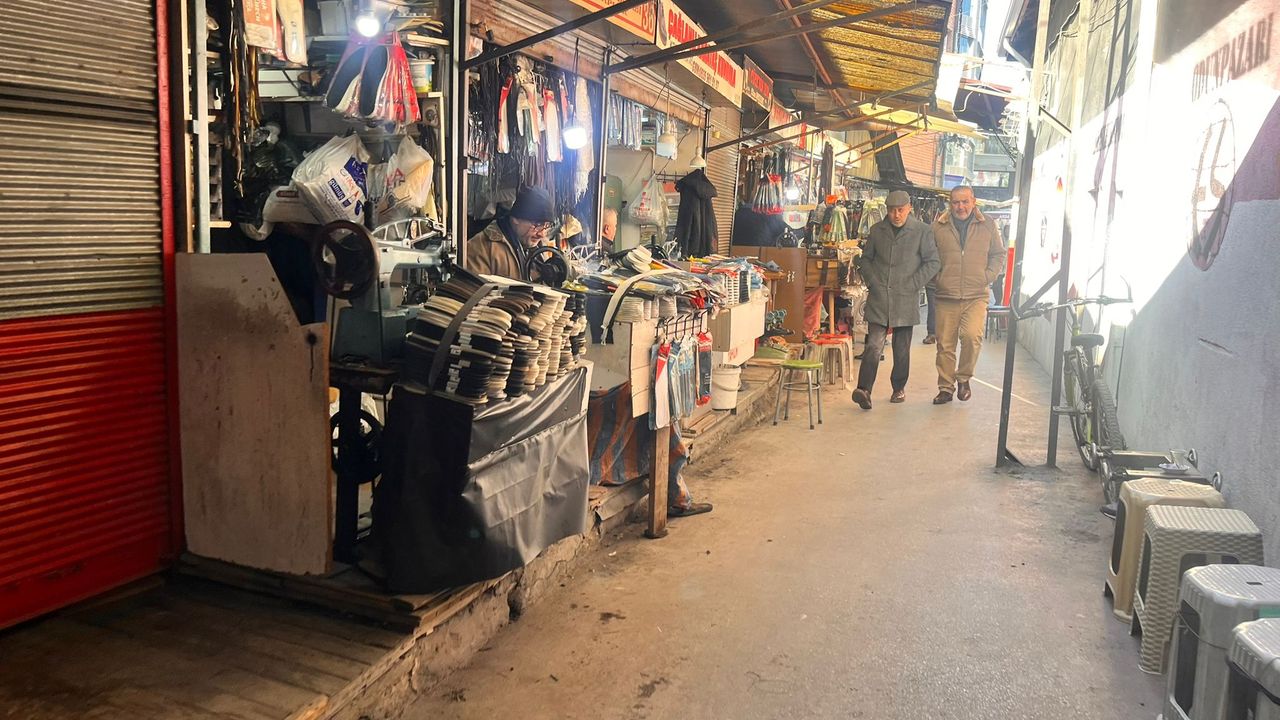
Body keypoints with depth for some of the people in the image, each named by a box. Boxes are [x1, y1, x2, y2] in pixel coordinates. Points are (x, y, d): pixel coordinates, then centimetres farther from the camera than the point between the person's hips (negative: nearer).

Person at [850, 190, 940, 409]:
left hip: (906, 301, -1)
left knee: (902, 349, 9)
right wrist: (872, 282, 3)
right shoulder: (877, 230, 8)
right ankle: (864, 389, -14)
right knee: (874, 346, -9)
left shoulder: (922, 231, 0)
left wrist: (912, 285, -7)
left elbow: (932, 262, 2)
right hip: (878, 299, 1)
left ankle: (899, 387, 24)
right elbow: (866, 258, 18)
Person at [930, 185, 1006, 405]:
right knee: (945, 344, 3)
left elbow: (998, 254, 15)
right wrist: (937, 278, 0)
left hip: (976, 296, -1)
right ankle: (946, 387, 18)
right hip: (946, 296, 1)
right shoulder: (938, 227, 4)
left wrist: (987, 277, 2)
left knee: (972, 336, -19)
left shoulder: (988, 225, 7)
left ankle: (963, 377, 5)